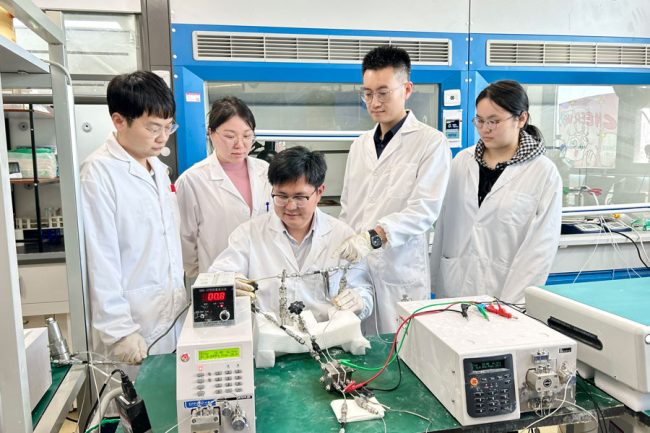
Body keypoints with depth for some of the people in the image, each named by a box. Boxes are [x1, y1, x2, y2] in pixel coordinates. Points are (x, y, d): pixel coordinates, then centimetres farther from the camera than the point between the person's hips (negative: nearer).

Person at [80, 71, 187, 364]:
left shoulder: (159, 168, 8)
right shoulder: (99, 172, -13)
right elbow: (100, 258, -16)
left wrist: (181, 294, 13)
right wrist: (118, 330, -16)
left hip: (174, 314, 7)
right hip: (133, 323, -6)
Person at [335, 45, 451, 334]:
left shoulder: (431, 143, -4)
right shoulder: (360, 145, 14)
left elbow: (425, 209, -16)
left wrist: (373, 236, -28)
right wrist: (341, 251, 7)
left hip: (400, 275, -4)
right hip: (355, 269, 5)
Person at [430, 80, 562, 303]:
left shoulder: (544, 173, -5)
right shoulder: (462, 161, 4)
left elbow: (540, 246, -8)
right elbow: (444, 225, 7)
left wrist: (511, 304, -14)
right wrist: (436, 284, 6)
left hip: (502, 291, -2)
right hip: (454, 287, 3)